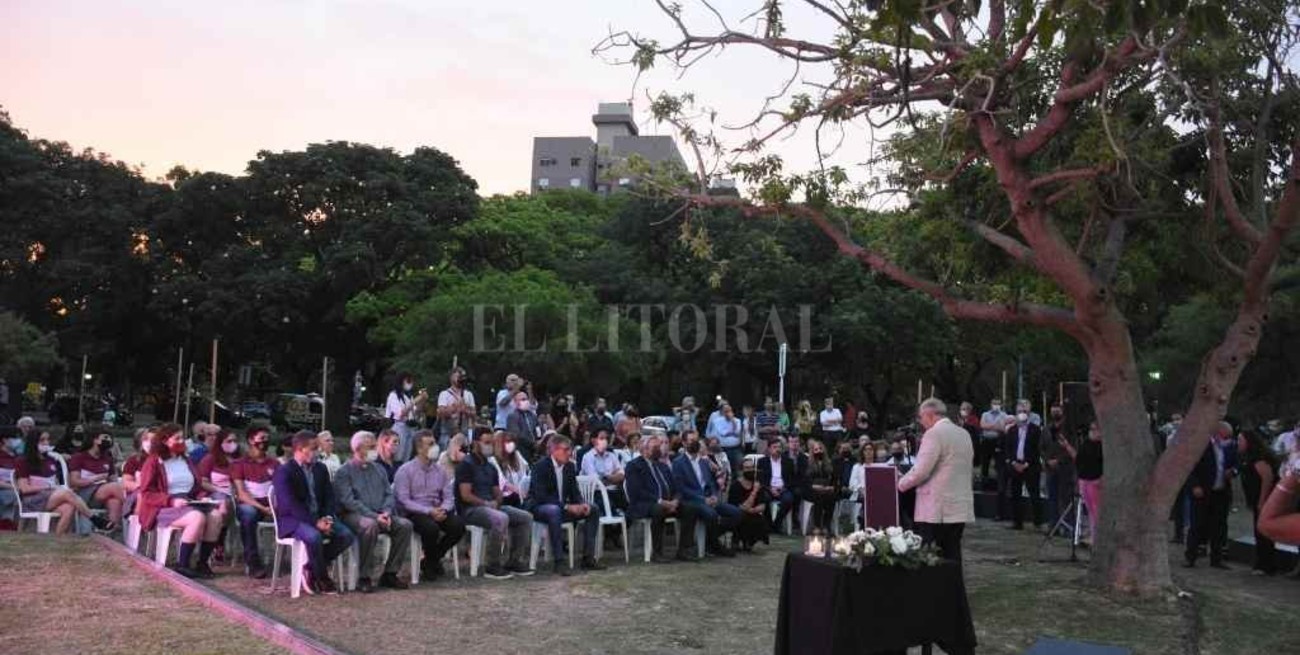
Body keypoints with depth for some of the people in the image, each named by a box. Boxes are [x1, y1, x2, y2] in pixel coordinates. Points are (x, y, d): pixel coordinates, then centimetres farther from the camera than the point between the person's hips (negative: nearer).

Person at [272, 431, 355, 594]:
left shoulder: (320, 468, 12)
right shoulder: (284, 472, -10)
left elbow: (329, 497, 11)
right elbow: (290, 505, -19)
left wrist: (328, 517, -9)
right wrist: (315, 522, -24)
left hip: (319, 517, 7)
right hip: (293, 519, -6)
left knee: (347, 535, -17)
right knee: (314, 537, -36)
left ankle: (311, 568, 0)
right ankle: (323, 579, -11)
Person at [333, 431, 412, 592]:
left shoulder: (379, 469, 19)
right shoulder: (345, 472, 0)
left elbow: (389, 494, 14)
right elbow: (349, 501, -12)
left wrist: (386, 512, -8)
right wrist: (374, 516, -21)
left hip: (379, 515, 6)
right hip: (354, 515, -6)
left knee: (405, 525, -19)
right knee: (370, 525, -37)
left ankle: (390, 573, -10)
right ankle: (364, 578, -25)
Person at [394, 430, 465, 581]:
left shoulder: (441, 471, 13)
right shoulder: (405, 470, -3)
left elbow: (449, 497, 11)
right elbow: (403, 500, -11)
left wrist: (443, 509, -14)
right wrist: (429, 511, -21)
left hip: (437, 511, 5)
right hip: (413, 513, -5)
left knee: (458, 525, -22)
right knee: (431, 527, -35)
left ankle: (432, 560, 3)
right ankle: (430, 564, -4)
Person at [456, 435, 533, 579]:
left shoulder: (490, 467, 17)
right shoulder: (466, 465, -7)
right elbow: (465, 495, -15)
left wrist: (496, 502, -4)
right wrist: (487, 503, -13)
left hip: (491, 506, 9)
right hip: (470, 509, -8)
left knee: (526, 517, -4)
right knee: (501, 518, -36)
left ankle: (515, 562, 0)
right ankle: (492, 567, -24)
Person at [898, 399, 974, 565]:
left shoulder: (934, 434, -12)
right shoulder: (964, 434, 13)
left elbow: (921, 471, -17)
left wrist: (900, 485, -1)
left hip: (937, 509, -8)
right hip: (960, 507, 8)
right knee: (952, 554, 9)